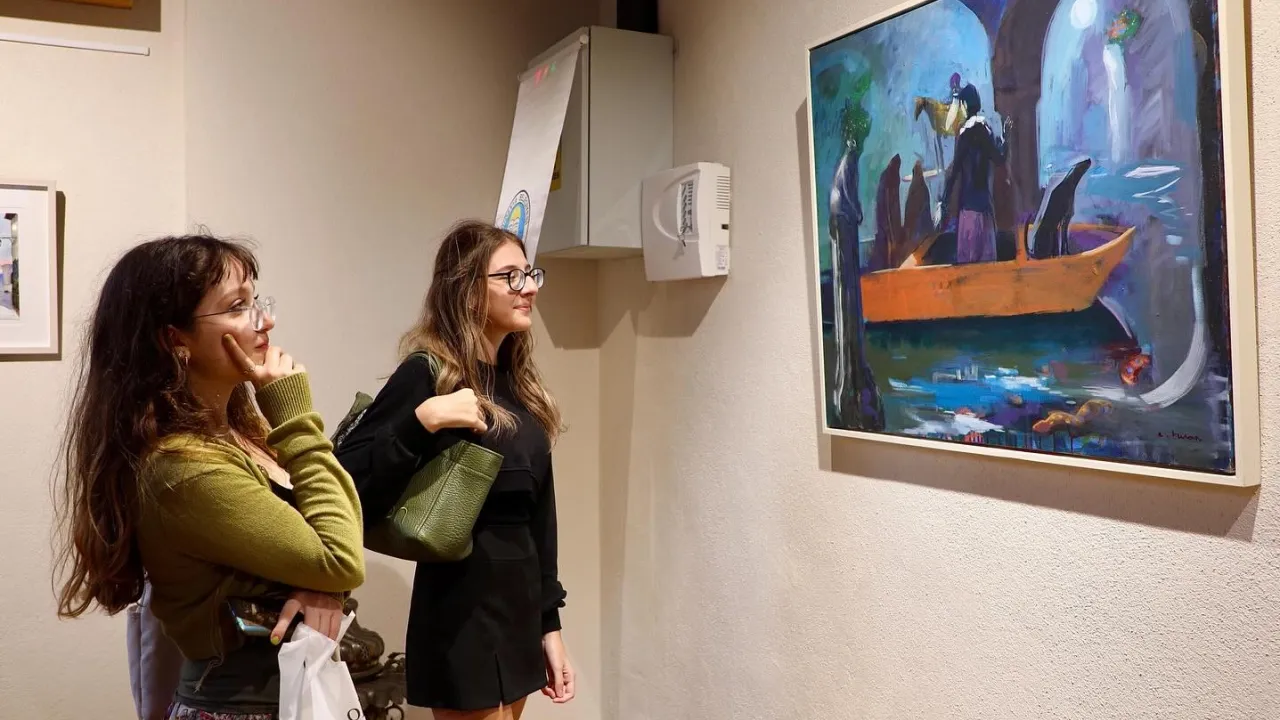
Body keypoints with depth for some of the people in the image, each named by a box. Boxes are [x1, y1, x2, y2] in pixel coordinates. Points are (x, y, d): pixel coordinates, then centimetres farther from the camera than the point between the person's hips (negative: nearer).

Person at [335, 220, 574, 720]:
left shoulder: (520, 384, 8)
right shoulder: (429, 373, -14)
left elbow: (537, 515, 10)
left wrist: (549, 623, 11)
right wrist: (423, 420, -32)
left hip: (521, 604, 7)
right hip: (465, 608, -7)